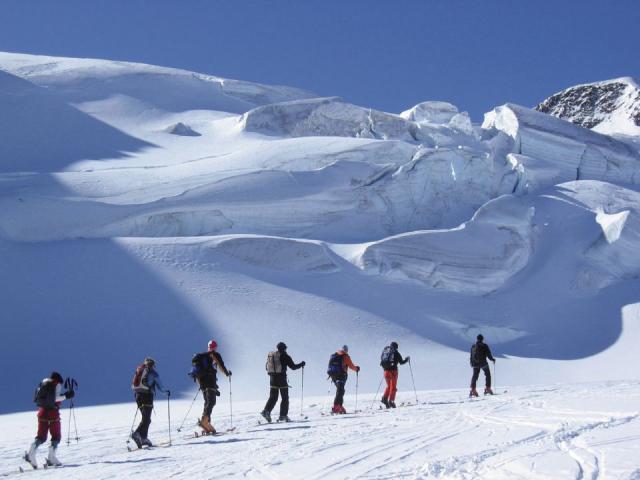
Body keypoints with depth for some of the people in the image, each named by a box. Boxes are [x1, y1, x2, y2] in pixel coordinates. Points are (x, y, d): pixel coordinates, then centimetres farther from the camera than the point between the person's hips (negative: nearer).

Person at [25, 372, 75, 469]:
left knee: (41, 436, 9)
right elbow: (55, 398, -16)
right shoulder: (57, 384, -4)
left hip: (42, 411, 5)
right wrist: (66, 396, -7)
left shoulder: (43, 383, 14)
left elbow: (36, 399, 13)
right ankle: (51, 458, -4)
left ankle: (30, 453, -14)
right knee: (56, 436, 7)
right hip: (53, 412, -5)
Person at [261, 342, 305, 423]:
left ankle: (267, 411, -10)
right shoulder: (284, 356, -7)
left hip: (272, 379, 5)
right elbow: (293, 367, -6)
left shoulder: (270, 355, 9)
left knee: (273, 397, 10)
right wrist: (301, 364, 10)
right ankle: (283, 415, 0)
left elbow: (267, 367, 14)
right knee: (285, 398, 4)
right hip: (282, 379, -5)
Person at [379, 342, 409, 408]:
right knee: (393, 387, 3)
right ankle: (391, 401, -6)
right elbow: (401, 362, 1)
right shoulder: (395, 352, -3)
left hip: (386, 371, 4)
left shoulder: (384, 352, 10)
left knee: (389, 386, 18)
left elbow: (381, 361, 14)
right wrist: (407, 359, 19)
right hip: (393, 370, -4)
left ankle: (385, 398, 0)